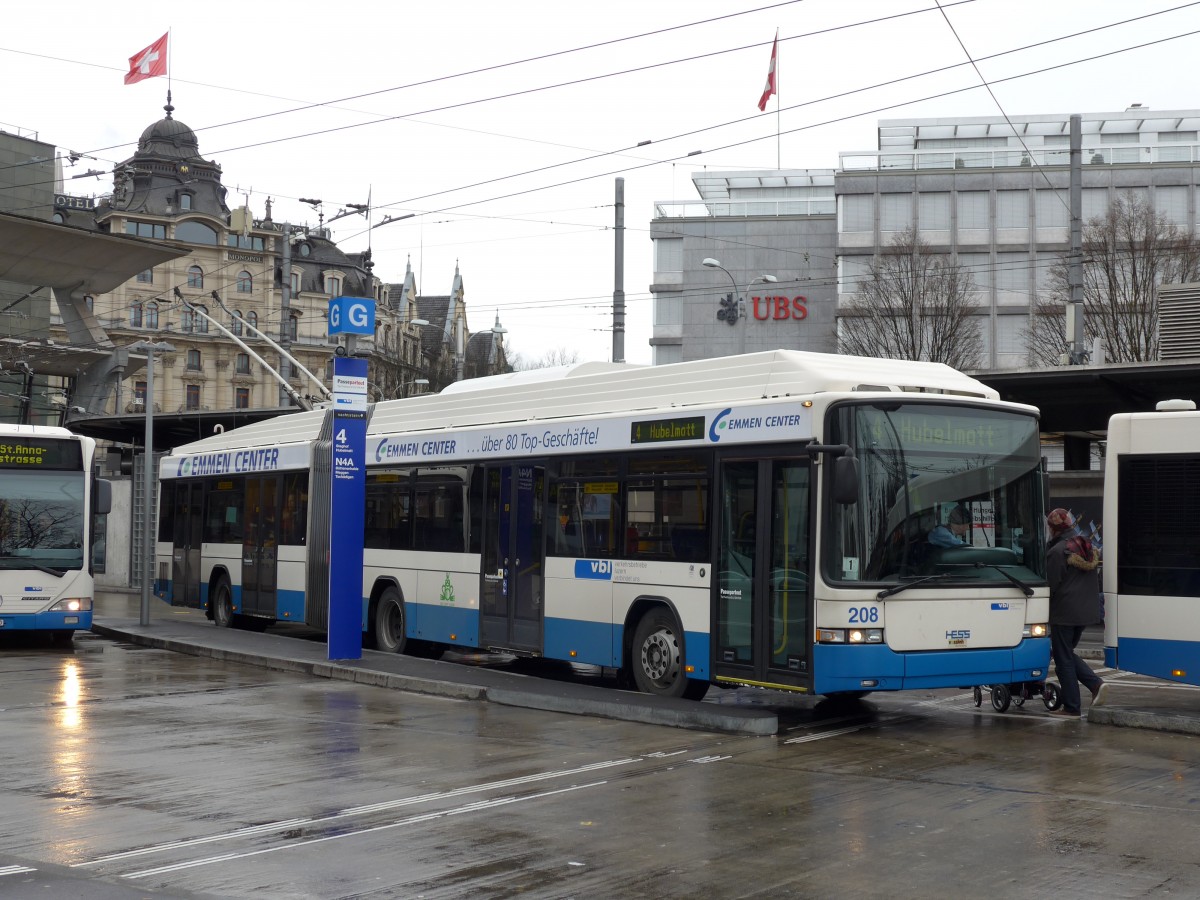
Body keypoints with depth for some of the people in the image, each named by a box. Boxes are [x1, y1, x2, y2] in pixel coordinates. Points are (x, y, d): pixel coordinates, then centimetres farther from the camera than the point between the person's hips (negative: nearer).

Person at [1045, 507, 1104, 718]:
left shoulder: (1057, 552, -16)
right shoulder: (1087, 548, 10)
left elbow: (1051, 585, -13)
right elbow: (1093, 581, 17)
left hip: (1064, 612, -8)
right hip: (1087, 611, 8)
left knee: (1063, 658, 2)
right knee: (1068, 653, 20)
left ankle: (1072, 707, 5)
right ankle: (1095, 683, 2)